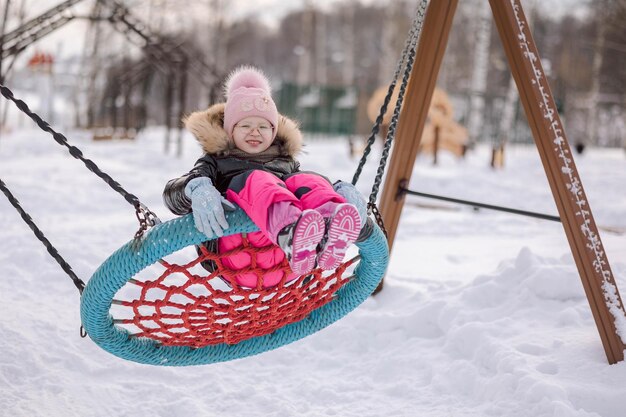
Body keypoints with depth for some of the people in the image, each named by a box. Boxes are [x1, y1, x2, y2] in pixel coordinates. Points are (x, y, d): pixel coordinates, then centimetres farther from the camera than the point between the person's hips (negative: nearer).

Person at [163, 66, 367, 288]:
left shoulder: (287, 162, 37)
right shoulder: (216, 162, 27)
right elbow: (172, 192, 8)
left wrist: (343, 191, -5)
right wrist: (197, 189, -17)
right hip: (238, 256, -2)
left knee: (307, 181, -21)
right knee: (257, 180, -27)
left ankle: (329, 232, -57)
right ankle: (291, 230, -62)